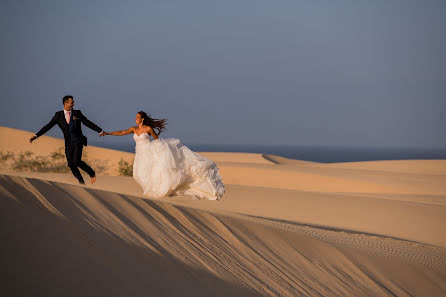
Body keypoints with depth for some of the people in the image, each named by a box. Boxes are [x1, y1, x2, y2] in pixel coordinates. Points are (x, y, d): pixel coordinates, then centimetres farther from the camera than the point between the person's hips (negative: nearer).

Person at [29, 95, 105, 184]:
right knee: (71, 164, -1)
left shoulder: (77, 113, 3)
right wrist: (36, 136, -5)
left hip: (78, 142, -2)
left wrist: (100, 130, 13)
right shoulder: (58, 115, 2)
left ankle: (91, 173, 1)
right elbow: (48, 126, 1)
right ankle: (81, 181, 17)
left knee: (76, 162, -19)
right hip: (68, 144, 2)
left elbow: (88, 123, 11)